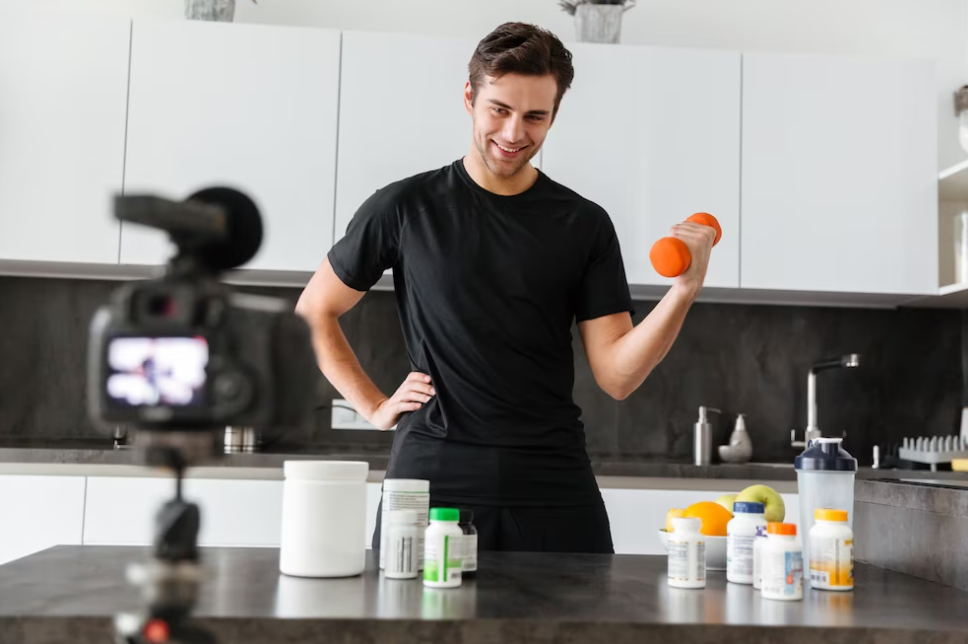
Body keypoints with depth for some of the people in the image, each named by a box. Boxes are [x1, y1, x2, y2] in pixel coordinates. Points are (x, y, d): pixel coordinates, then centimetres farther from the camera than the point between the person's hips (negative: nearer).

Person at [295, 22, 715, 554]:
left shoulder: (584, 225, 5)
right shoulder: (406, 207, 2)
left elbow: (617, 376, 0)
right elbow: (314, 312, 12)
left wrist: (684, 291, -13)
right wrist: (374, 407, 3)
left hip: (553, 488, 1)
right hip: (431, 473, -1)